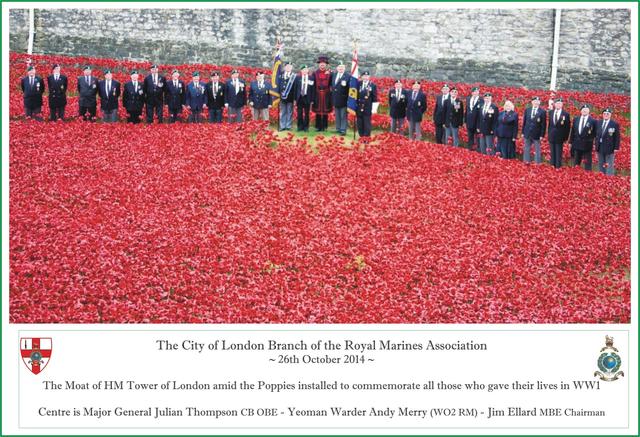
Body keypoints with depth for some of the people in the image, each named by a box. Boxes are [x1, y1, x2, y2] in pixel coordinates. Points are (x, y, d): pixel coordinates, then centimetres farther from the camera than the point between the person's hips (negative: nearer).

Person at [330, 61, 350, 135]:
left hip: (343, 100, -6)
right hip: (335, 99, 6)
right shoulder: (334, 75, 12)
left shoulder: (348, 76, -8)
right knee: (337, 116, 14)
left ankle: (343, 130, 1)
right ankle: (338, 129, 22)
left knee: (343, 116, -2)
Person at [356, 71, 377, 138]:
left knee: (367, 124, -2)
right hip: (359, 107, 3)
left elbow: (375, 97, 1)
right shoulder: (358, 84, 8)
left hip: (367, 108, -3)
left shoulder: (373, 85, 0)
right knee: (360, 123, 7)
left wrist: (374, 107, -4)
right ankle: (361, 136, 15)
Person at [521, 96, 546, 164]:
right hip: (527, 133, 4)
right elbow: (524, 122, 10)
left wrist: (542, 135, -9)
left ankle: (538, 163, 5)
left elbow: (543, 125, -5)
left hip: (536, 135, -4)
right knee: (526, 149, 9)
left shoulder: (542, 112, -4)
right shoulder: (527, 110, 7)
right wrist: (523, 132, 6)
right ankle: (526, 162, 15)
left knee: (537, 150, 1)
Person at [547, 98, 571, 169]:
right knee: (552, 153, 9)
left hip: (560, 138, -4)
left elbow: (567, 127, -2)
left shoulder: (566, 114, -5)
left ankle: (558, 167, 4)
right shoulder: (551, 112, 8)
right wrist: (548, 134, 10)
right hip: (551, 137, 4)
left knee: (559, 154, -1)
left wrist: (565, 138, -5)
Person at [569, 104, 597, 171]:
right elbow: (573, 132, 11)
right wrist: (571, 142, 9)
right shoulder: (576, 119, 9)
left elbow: (594, 133, -1)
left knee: (587, 165, -1)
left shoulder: (592, 121, -5)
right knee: (576, 164, 12)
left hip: (587, 145, -4)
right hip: (577, 144, 4)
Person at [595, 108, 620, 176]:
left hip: (609, 148, -6)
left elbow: (617, 137, -7)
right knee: (601, 165, 11)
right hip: (600, 148, 6)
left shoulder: (615, 124, -6)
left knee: (609, 166, -3)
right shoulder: (599, 123, 10)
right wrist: (596, 145, 10)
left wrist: (616, 148, -11)